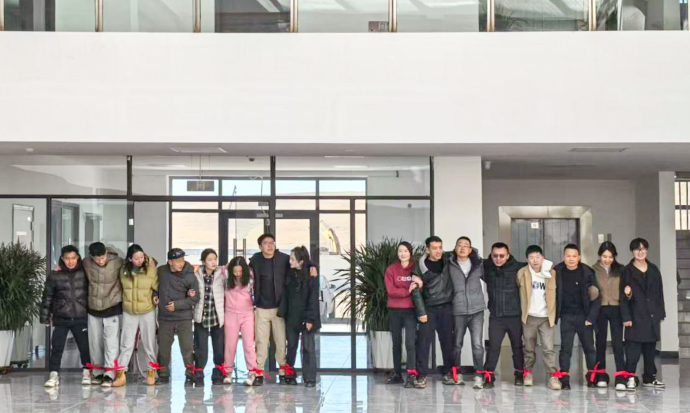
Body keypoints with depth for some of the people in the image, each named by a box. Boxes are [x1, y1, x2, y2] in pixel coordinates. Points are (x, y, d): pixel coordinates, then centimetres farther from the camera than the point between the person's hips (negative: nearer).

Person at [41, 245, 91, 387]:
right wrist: (45, 317, 5)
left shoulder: (84, 273, -3)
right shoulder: (55, 276, -3)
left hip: (81, 318, 0)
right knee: (56, 347, -3)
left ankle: (87, 373, 23)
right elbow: (47, 297, 4)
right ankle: (54, 375, 5)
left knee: (84, 346, 6)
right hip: (61, 319, 0)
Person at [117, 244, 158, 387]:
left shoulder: (150, 269, -10)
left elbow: (156, 286, 0)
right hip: (129, 312, 1)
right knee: (126, 344, 3)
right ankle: (121, 375, 7)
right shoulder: (124, 271, -4)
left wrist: (156, 295, -15)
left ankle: (151, 372, 22)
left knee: (149, 343, 9)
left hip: (147, 312, -1)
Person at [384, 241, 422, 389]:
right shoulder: (391, 269, 2)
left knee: (410, 342, -12)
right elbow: (391, 290, -9)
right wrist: (408, 290, -17)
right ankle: (397, 374, 21)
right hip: (394, 310, 2)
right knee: (396, 343, 12)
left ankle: (412, 376, -13)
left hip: (410, 310, -2)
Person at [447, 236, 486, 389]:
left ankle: (479, 376, -3)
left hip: (477, 310, 0)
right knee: (457, 344, 11)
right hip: (458, 311, 0)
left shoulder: (478, 264, 6)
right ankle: (456, 374, 25)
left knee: (477, 344, -7)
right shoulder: (449, 265, 0)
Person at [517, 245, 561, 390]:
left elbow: (554, 293, 10)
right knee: (529, 347, 10)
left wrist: (554, 314, 7)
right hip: (529, 316, 1)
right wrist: (522, 311, 9)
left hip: (546, 317, -1)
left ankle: (553, 376, -5)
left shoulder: (551, 273, -2)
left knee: (549, 348, -7)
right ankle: (528, 372, 23)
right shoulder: (522, 273, -2)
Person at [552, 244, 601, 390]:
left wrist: (591, 317, -9)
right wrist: (554, 315, -4)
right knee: (565, 348, -4)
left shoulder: (587, 273, -5)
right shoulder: (557, 272, -1)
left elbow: (596, 297, -4)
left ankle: (592, 376, 18)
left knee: (589, 347, 7)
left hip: (584, 316, 0)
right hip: (566, 316, 0)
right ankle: (564, 379, -1)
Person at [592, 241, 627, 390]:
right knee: (601, 342, 8)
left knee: (617, 342, -7)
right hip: (600, 309, 0)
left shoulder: (620, 270, 6)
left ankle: (621, 377, -9)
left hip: (616, 309, 0)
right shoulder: (594, 270, 1)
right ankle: (601, 375, 17)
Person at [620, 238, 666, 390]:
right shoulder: (627, 271, 0)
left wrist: (660, 313, 8)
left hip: (652, 315, 4)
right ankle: (630, 377, -5)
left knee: (650, 348, 10)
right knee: (633, 349, -9)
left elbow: (659, 292, 14)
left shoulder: (654, 270, 12)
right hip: (636, 316, -4)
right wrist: (626, 317, -10)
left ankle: (649, 378, 18)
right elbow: (624, 295, -4)